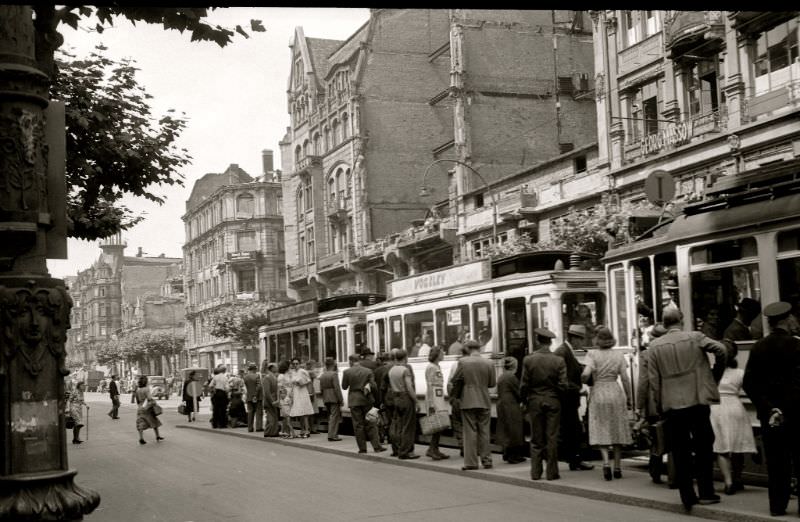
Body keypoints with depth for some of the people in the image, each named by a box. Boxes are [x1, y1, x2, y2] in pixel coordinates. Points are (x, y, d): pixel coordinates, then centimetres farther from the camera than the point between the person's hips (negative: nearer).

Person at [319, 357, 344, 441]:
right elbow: (337, 388, -17)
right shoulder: (334, 374, -13)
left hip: (326, 399, 7)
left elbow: (321, 388, 12)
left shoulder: (322, 375, 9)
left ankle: (332, 434, 20)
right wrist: (341, 399, -12)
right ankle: (332, 435, -6)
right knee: (334, 416, -4)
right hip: (334, 398, -7)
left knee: (330, 417, 16)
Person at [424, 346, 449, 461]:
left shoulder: (437, 367, 17)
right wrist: (431, 405, -20)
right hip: (433, 399, -9)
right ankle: (432, 449, -6)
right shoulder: (431, 367, -11)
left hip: (440, 399, 9)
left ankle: (435, 450, 11)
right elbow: (429, 386, -16)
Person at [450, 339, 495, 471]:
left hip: (468, 402, -2)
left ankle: (471, 462, 1)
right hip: (484, 402, 2)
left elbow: (455, 380, -5)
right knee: (484, 431, 9)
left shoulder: (463, 362, -8)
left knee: (470, 432, 2)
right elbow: (492, 383, 4)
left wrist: (456, 394, 14)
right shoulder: (488, 363, -2)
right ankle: (486, 460, 12)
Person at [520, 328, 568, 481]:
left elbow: (524, 385, -4)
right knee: (552, 438, 4)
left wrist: (523, 399, 12)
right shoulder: (559, 361, -7)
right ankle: (552, 472, 5)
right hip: (553, 401, -1)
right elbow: (563, 385, -8)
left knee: (536, 439, 8)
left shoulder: (528, 360, -6)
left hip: (535, 401, 1)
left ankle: (536, 472, 10)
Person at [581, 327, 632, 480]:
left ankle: (606, 462, -13)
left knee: (601, 432, 6)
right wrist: (629, 399, 8)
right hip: (616, 393, 2)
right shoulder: (619, 355, 2)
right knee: (617, 431, 11)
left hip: (598, 393, -2)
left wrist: (584, 379, 4)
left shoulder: (593, 354, -6)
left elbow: (586, 373, -19)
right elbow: (625, 379, 0)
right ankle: (617, 467, 13)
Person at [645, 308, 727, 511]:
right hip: (698, 402, -1)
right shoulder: (695, 337, -2)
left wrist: (658, 406, 9)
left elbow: (653, 380, 1)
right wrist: (718, 365, 10)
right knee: (704, 447, 10)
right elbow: (720, 348, -12)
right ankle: (705, 493, 10)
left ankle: (687, 496, 7)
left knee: (680, 452, 6)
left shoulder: (655, 346, 1)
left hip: (672, 405, 1)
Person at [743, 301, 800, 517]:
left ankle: (777, 505, 11)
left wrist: (768, 408, -5)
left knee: (775, 461, 9)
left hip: (768, 412, 3)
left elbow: (749, 383, -3)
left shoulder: (758, 347, 1)